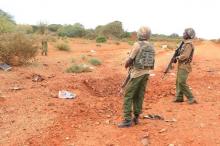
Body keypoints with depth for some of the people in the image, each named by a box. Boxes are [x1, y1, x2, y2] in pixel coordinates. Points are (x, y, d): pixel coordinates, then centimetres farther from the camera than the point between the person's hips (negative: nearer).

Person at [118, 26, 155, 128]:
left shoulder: (137, 45, -14)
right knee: (139, 96, 13)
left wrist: (126, 65, 11)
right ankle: (136, 118, 18)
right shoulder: (151, 47, 10)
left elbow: (130, 60, -12)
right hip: (146, 73, 7)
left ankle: (127, 120, -5)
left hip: (136, 73, -7)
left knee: (128, 96, -2)